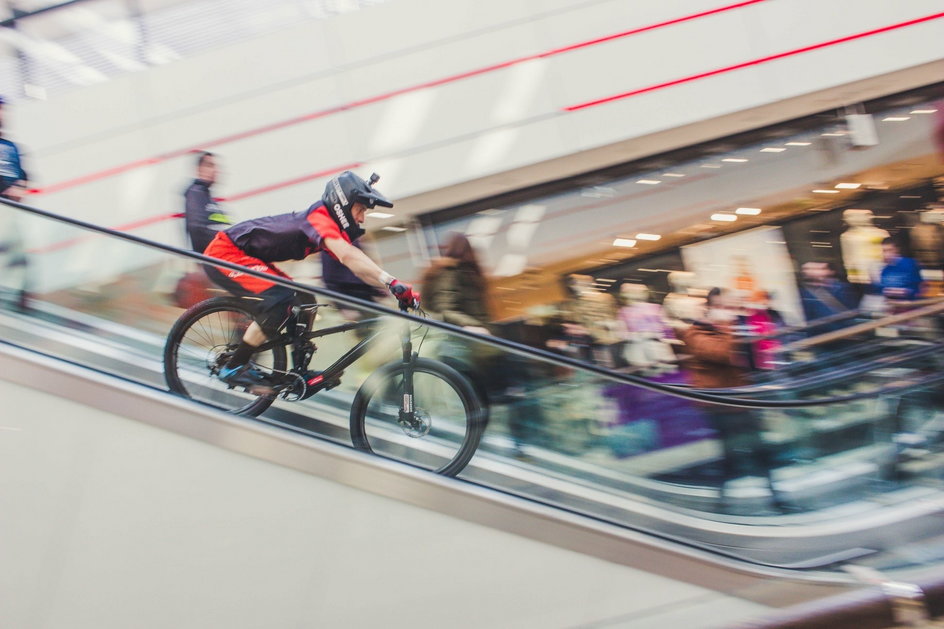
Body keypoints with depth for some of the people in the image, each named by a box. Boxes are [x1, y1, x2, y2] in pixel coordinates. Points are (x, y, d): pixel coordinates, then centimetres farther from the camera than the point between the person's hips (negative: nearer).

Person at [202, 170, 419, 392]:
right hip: (224, 252, -10)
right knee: (282, 299, -23)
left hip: (245, 256, 10)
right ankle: (234, 368, -13)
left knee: (302, 302, 5)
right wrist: (393, 283, -48)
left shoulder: (330, 227, 5)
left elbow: (354, 263, 0)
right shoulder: (320, 217, -24)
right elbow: (348, 256, -40)